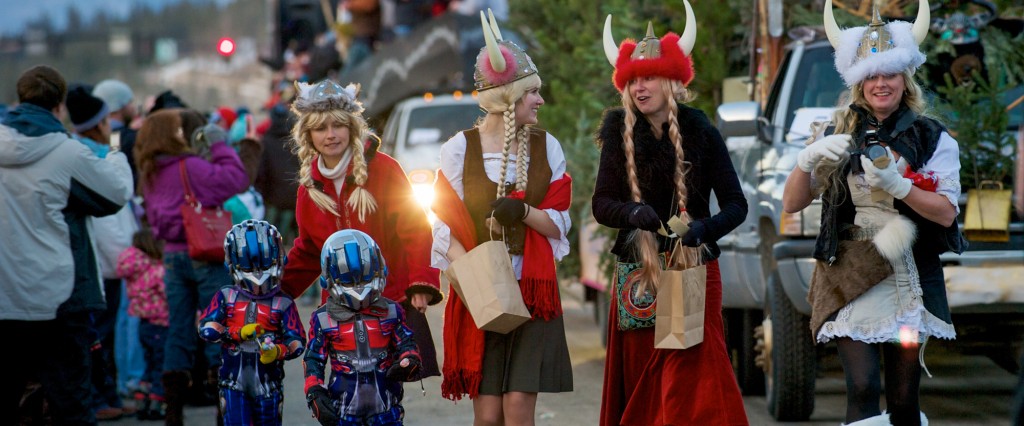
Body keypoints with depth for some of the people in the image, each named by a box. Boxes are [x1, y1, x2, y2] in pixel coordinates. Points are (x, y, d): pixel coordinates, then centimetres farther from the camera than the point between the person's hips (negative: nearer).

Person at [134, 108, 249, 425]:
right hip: (205, 256, -6)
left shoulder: (149, 174, 6)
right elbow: (235, 179, -21)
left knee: (178, 335, 10)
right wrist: (220, 146, -9)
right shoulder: (189, 167, -16)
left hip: (173, 255, 6)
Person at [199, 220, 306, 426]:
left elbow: (297, 342, -8)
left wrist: (277, 352, -29)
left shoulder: (283, 304, 0)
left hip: (268, 383, 0)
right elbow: (206, 328, -6)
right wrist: (239, 333, -18)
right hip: (234, 383, 1)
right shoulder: (226, 298, 6)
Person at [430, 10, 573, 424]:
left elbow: (558, 223, 7)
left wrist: (524, 212, -14)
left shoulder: (546, 147, 7)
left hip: (532, 293, 2)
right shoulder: (460, 149, 0)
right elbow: (448, 228, -1)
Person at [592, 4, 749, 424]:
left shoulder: (701, 134, -4)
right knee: (640, 387, 6)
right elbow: (602, 204, -1)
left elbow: (735, 206, -4)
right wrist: (632, 212, -22)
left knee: (692, 389, -7)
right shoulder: (620, 135, 2)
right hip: (637, 275, 2)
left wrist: (704, 228, -24)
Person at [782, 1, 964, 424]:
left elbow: (946, 212, -6)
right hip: (849, 275, 0)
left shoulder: (931, 138, 4)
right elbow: (791, 203, 7)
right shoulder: (839, 135, 8)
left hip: (908, 278, 0)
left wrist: (897, 185, -21)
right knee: (863, 388, -15)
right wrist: (807, 160, -12)